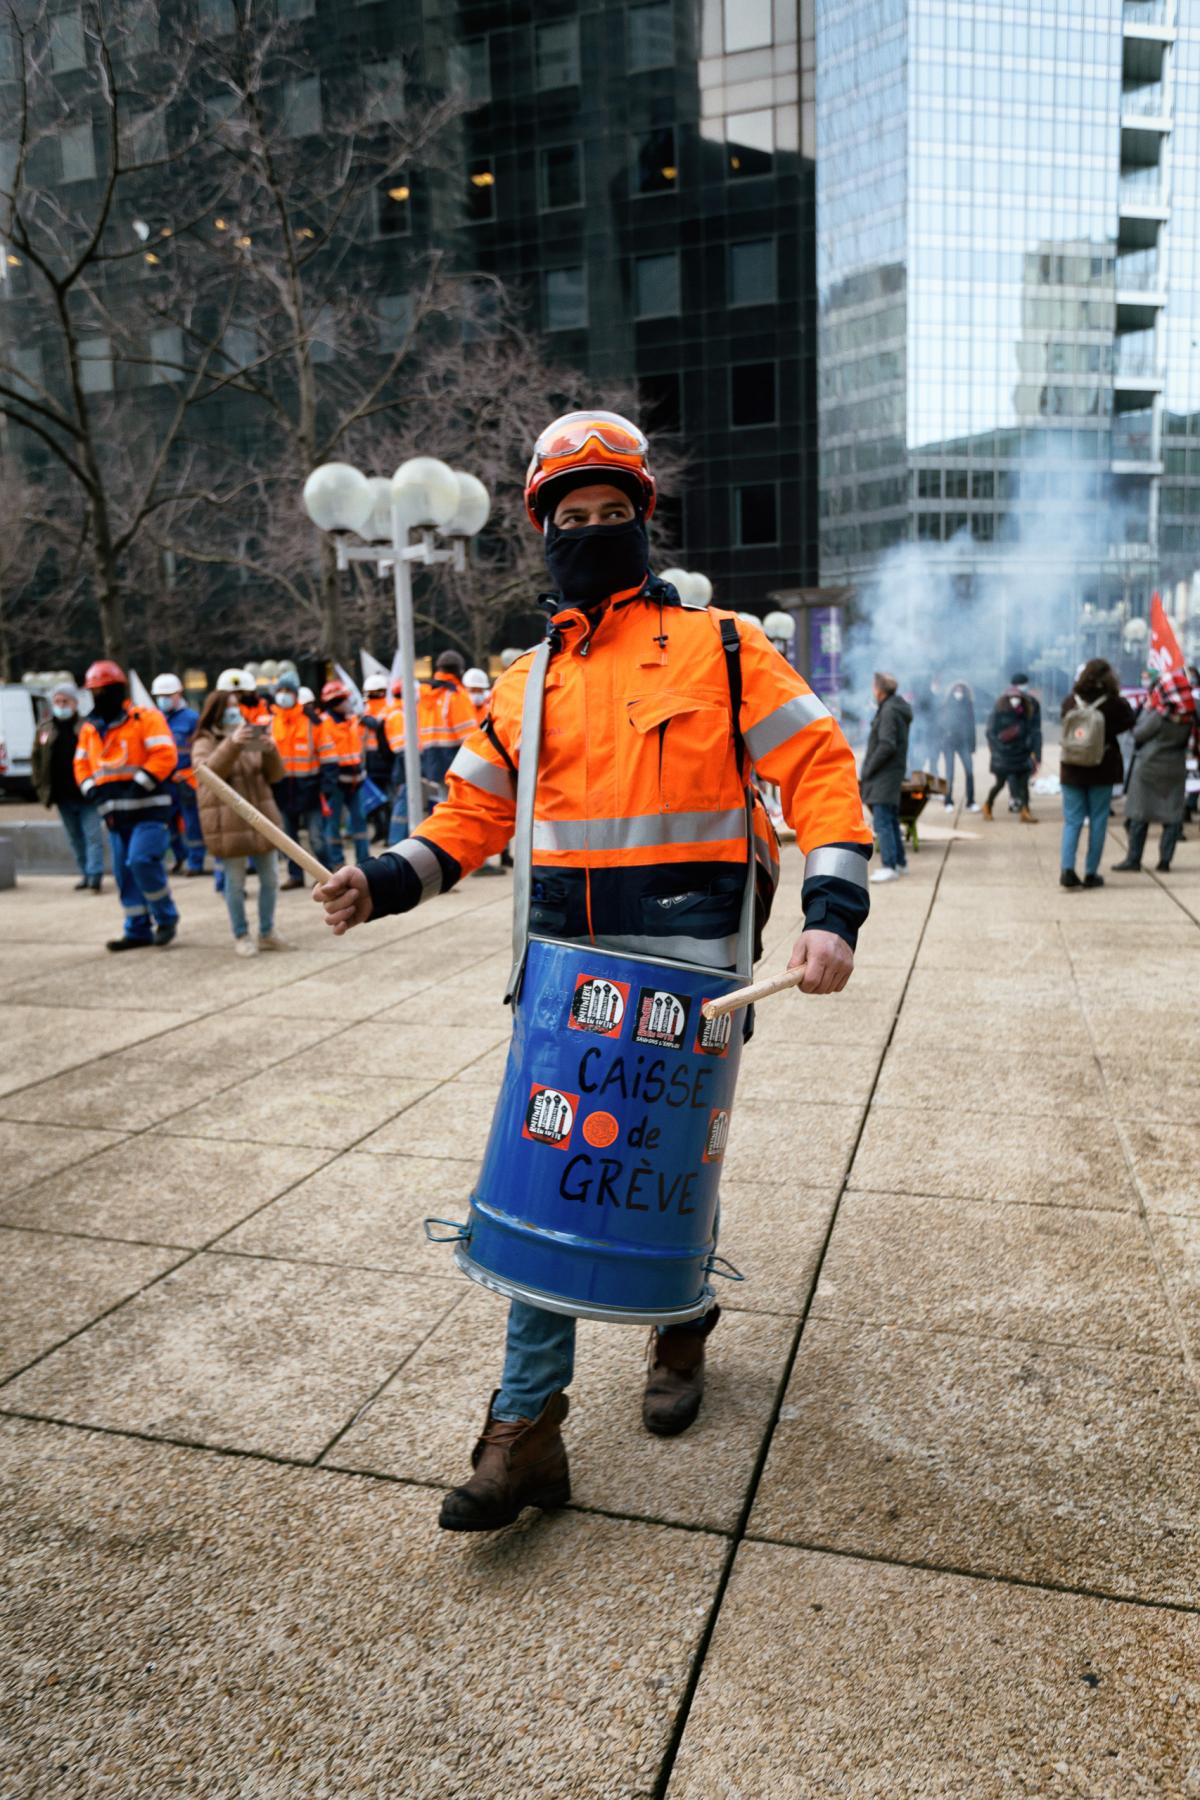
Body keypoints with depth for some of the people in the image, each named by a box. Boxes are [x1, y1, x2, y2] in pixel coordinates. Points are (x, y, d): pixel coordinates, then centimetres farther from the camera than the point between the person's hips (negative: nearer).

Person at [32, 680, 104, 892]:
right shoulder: (44, 730, 9)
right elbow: (36, 761, 13)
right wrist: (42, 789, 6)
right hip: (63, 797, 5)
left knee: (93, 835, -6)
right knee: (75, 839, 12)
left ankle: (95, 876, -7)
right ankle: (85, 874, 22)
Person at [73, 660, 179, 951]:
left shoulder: (146, 718, -6)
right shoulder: (90, 728, 15)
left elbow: (164, 754, -15)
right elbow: (82, 763, 21)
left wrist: (140, 784, -21)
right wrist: (91, 789, 3)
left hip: (149, 808, -7)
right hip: (115, 812, 7)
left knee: (142, 861, -19)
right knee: (124, 872, 8)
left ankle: (166, 917, 1)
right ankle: (138, 930, 17)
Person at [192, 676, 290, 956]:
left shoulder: (252, 738, 12)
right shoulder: (205, 743, 0)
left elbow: (275, 775, 5)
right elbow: (209, 770, -20)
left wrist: (270, 751, -15)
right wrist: (232, 743, -32)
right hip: (227, 822, -5)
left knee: (270, 877, 8)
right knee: (235, 881, 0)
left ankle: (266, 933, 21)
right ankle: (241, 936, 12)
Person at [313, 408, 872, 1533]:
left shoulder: (718, 648, 0)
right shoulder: (523, 686, 12)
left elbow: (818, 769, -4)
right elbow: (472, 816, 16)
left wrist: (833, 910, -17)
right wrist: (386, 880, -2)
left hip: (685, 962, -3)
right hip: (563, 962, 3)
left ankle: (682, 1326, 41)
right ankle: (526, 1428, 9)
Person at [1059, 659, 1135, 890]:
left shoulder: (1070, 701, -4)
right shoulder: (1113, 703, -11)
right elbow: (1128, 720, 4)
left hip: (1072, 770, 2)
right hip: (1102, 770, -2)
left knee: (1072, 821, 8)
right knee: (1098, 822, 8)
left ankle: (1067, 869, -7)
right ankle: (1091, 874, 10)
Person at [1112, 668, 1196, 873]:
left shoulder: (1159, 715, -19)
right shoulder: (1190, 714, -3)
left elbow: (1138, 733, -8)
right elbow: (1187, 739, 10)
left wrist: (1146, 708, -1)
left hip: (1148, 766, -4)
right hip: (1175, 769, 4)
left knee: (1140, 814, 5)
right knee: (1173, 815, 7)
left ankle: (1133, 859, 8)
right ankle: (1165, 861, 6)